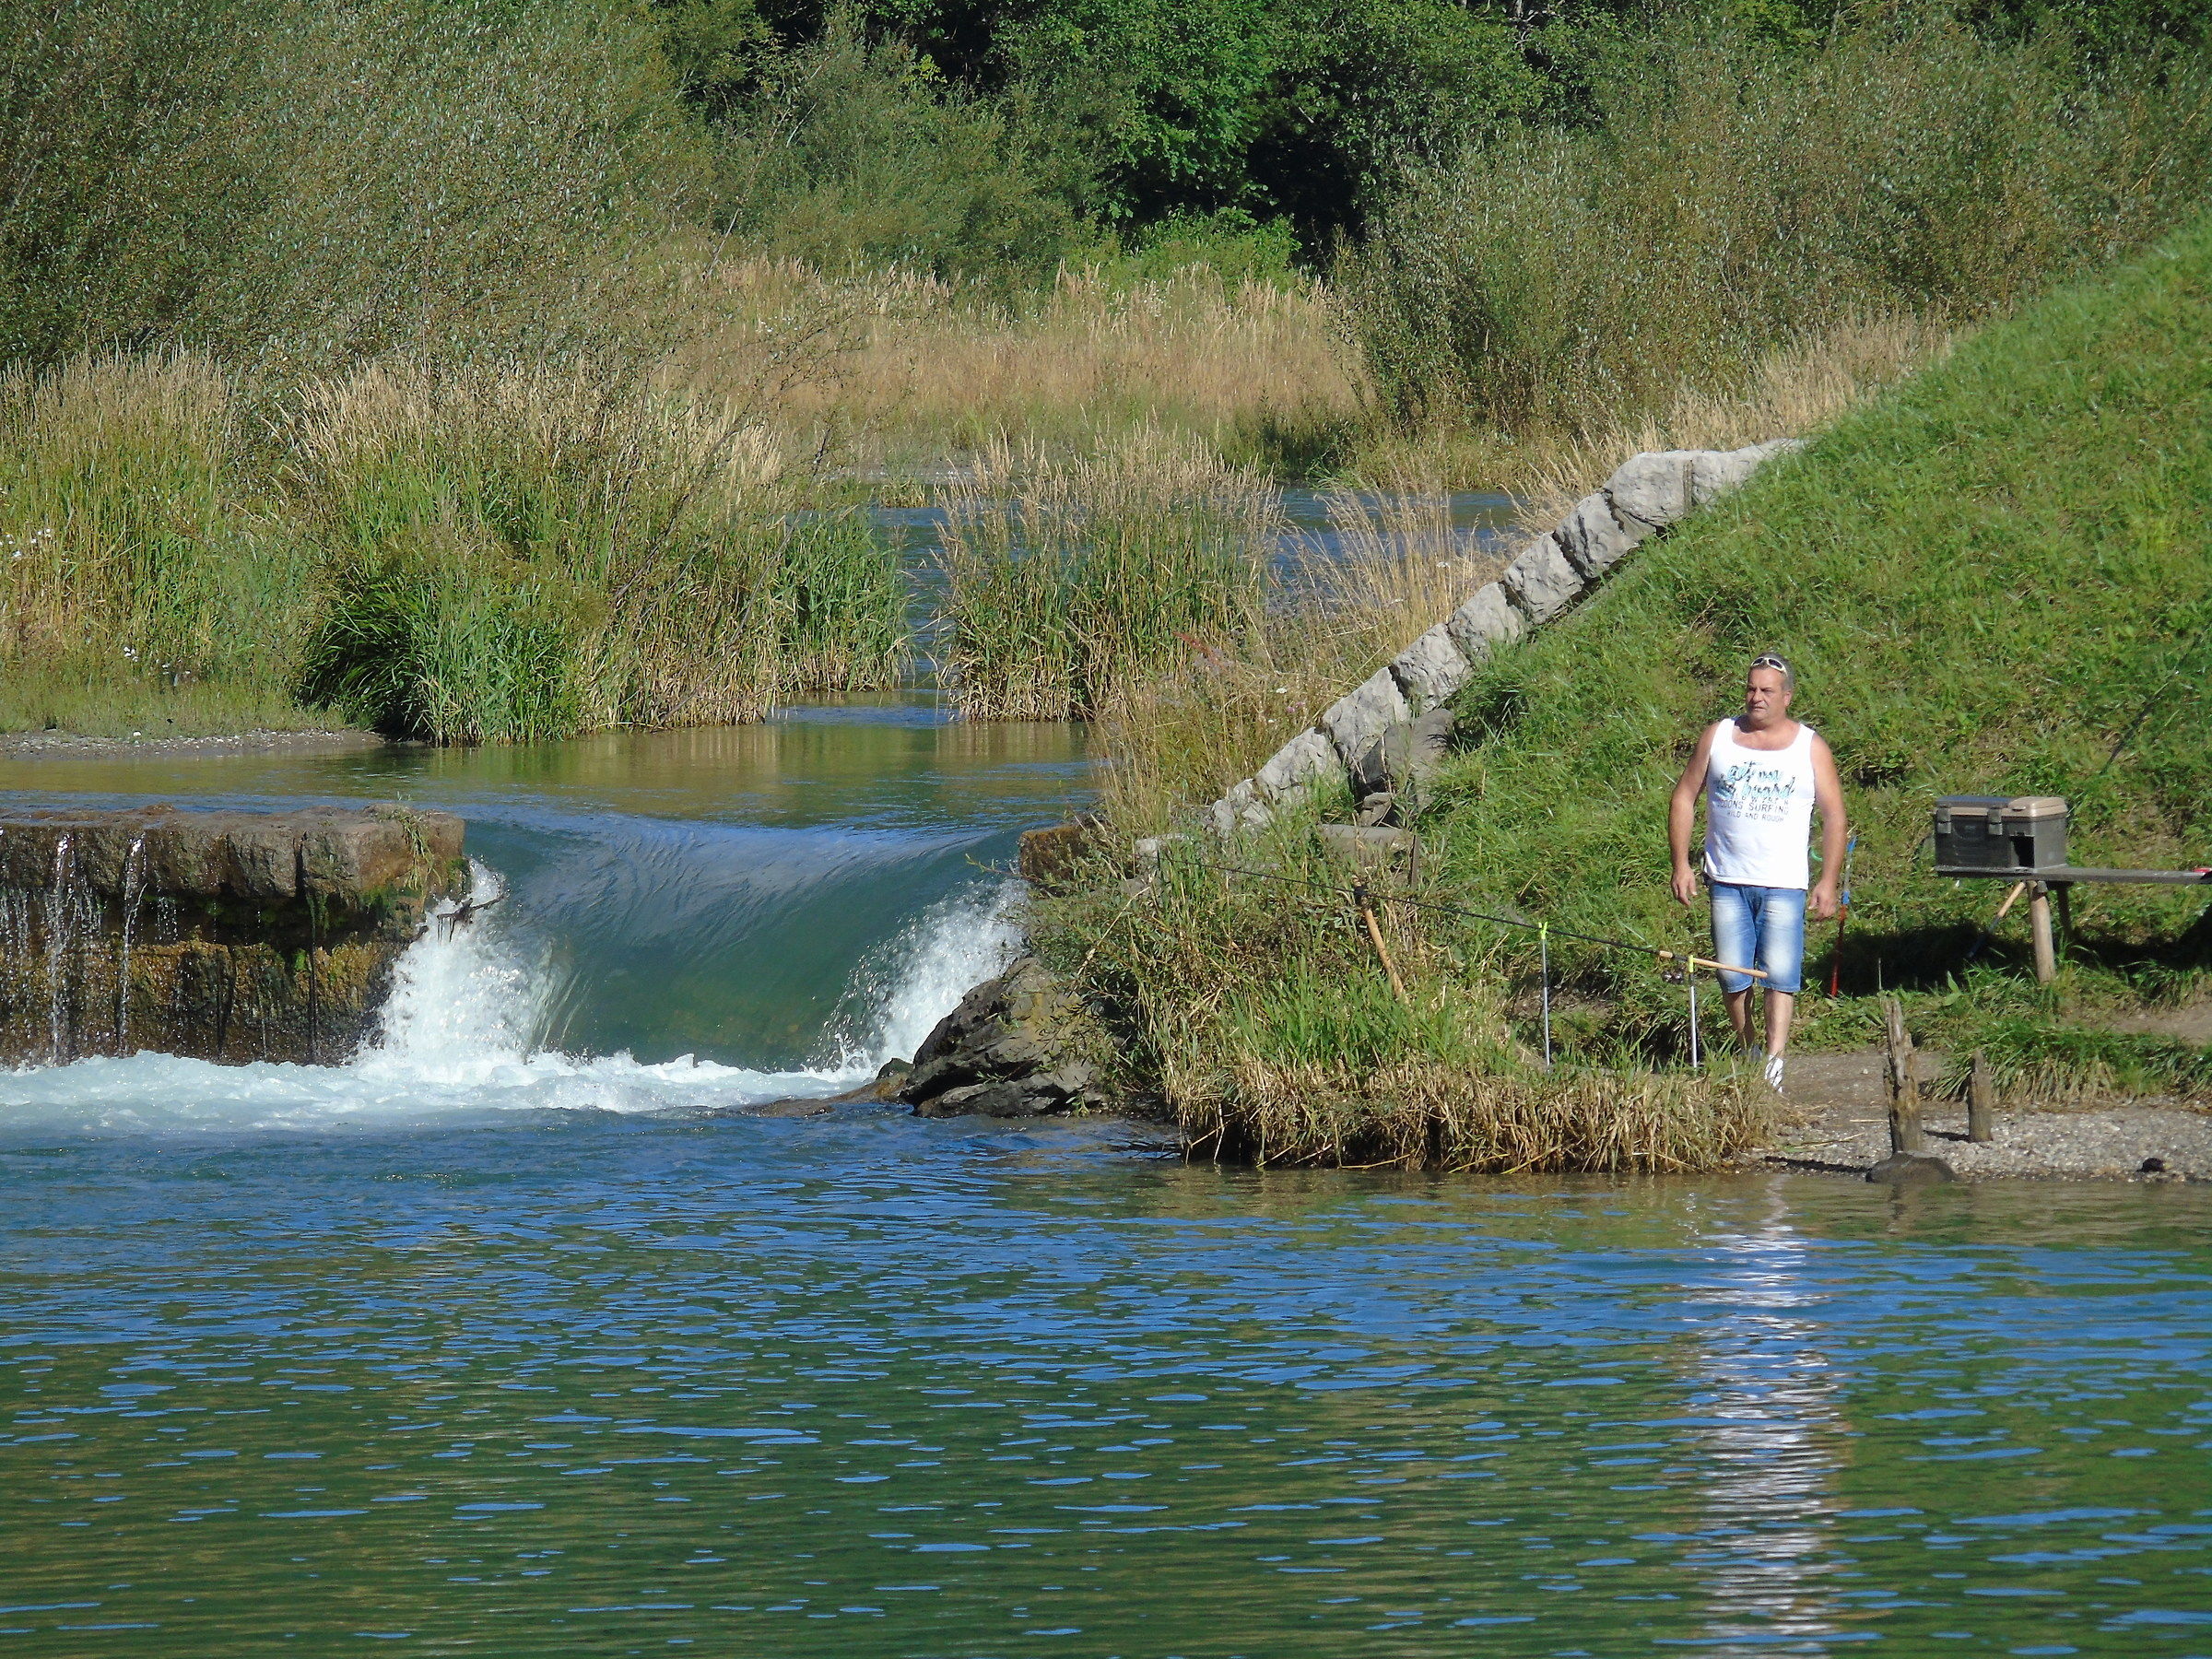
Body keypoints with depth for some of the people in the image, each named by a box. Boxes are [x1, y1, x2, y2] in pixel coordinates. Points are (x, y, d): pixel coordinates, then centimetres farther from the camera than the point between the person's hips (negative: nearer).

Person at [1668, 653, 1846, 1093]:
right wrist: (1681, 864, 3)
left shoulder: (1810, 747, 4)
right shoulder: (1718, 737, 8)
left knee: (1780, 976, -12)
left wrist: (1828, 882, -2)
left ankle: (1774, 1063, -18)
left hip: (1784, 886, -2)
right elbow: (1684, 798, 12)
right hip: (1728, 882, 2)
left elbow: (1833, 816, 5)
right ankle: (1747, 1053, 19)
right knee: (1732, 976, 2)